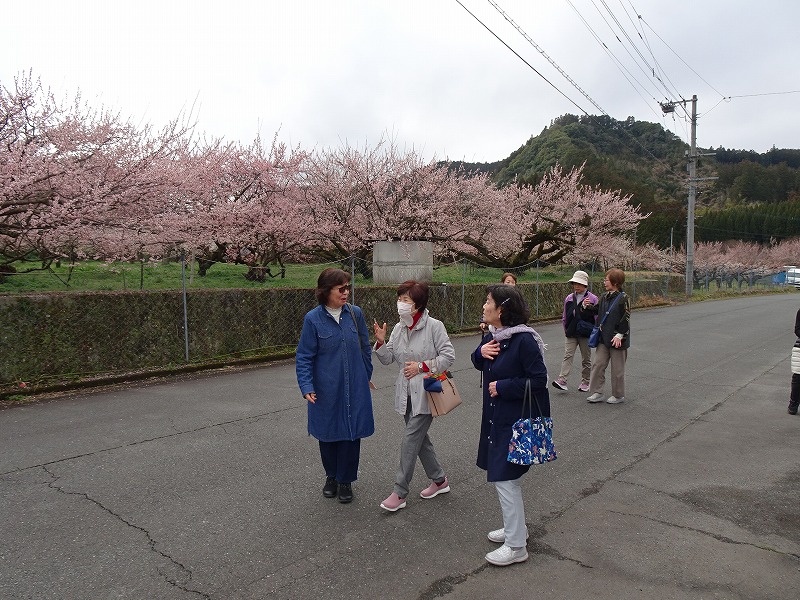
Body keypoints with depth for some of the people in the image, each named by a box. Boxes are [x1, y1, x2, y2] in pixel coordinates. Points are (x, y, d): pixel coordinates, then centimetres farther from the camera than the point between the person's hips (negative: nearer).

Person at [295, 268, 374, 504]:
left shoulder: (355, 313, -3)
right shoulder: (313, 319, -10)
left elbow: (365, 348, 9)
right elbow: (304, 357, -6)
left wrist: (366, 376, 14)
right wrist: (307, 387, -14)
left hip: (355, 388, 2)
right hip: (326, 390, -1)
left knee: (352, 433, 7)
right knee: (328, 434, 13)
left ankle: (345, 480, 27)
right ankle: (331, 476, 37)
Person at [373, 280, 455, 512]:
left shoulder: (434, 326, -14)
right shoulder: (398, 328, 5)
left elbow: (448, 356, -13)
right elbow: (388, 359, 6)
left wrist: (421, 366, -18)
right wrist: (380, 342, -12)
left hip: (426, 393, -7)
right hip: (406, 393, 7)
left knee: (411, 438, -6)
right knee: (419, 437, 15)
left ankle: (400, 493, 5)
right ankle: (439, 480, 34)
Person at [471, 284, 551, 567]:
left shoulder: (524, 339, -22)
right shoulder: (492, 336, 4)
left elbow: (538, 380, -22)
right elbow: (482, 365, 18)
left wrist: (502, 387, -19)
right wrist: (480, 353, -4)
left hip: (518, 419, -9)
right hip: (496, 416, 9)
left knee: (505, 478, -2)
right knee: (501, 475, 20)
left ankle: (516, 546, 14)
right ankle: (514, 527, 39)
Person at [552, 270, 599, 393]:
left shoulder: (592, 299, -4)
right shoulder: (569, 298, 7)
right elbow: (564, 316, 14)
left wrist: (593, 331, -8)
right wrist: (566, 329, 11)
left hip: (585, 334, -2)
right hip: (570, 333, 2)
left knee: (586, 359, 10)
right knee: (568, 356, -8)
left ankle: (585, 382, 20)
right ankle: (562, 380, -15)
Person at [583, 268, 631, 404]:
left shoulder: (623, 298, -12)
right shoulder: (604, 297, 9)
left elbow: (625, 319, -14)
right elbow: (597, 310, 21)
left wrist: (619, 335, -20)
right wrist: (588, 306, 1)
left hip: (617, 340, -7)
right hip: (604, 338, 7)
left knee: (617, 368, 5)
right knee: (598, 364, 5)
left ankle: (618, 395, 19)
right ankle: (597, 393, 12)